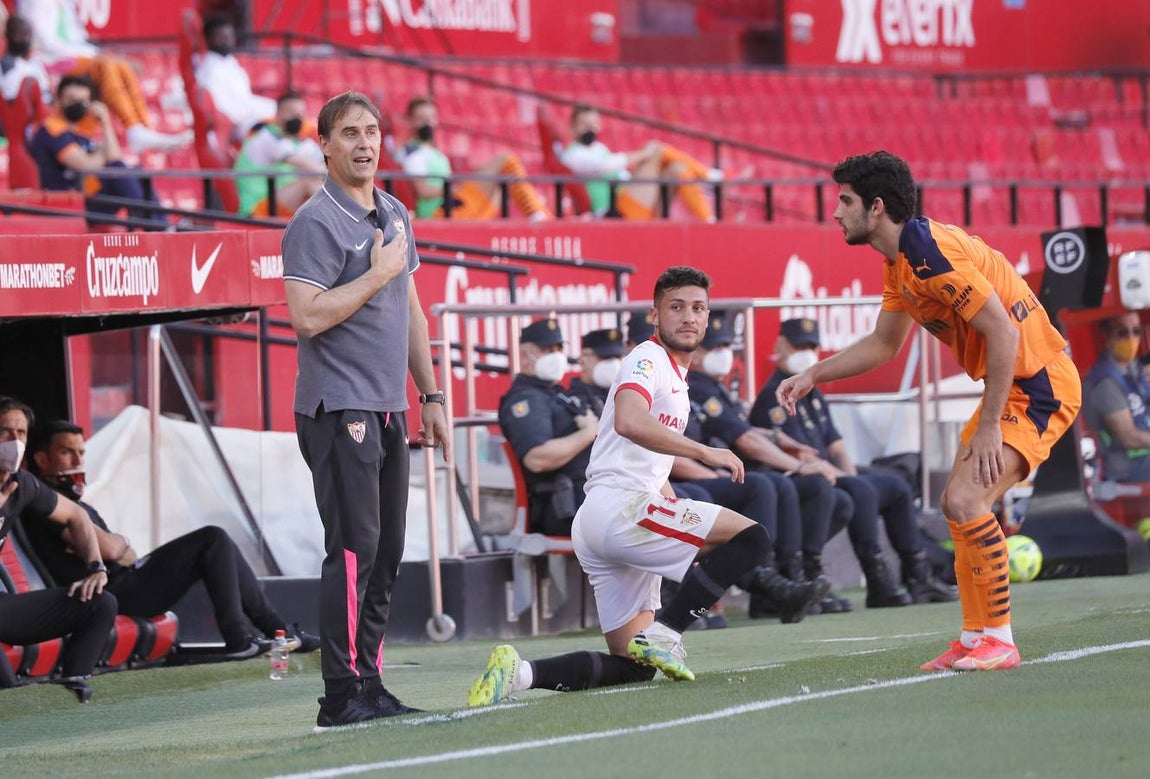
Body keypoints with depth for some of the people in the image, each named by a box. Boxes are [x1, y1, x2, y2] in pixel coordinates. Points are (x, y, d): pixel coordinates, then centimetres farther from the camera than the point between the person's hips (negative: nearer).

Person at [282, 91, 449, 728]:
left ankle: (369, 686, 12)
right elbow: (307, 317, -20)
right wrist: (378, 274, -14)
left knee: (385, 556, 8)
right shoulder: (315, 222, -10)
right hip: (338, 411, -8)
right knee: (354, 551, -12)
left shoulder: (395, 216, 16)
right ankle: (341, 696, -11)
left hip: (387, 411, 8)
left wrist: (430, 396, 20)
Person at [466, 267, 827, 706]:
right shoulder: (648, 361, -5)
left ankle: (520, 673, -6)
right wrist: (704, 452, -26)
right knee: (751, 537, -16)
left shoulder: (676, 378, 26)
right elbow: (629, 422, -27)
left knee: (633, 667, 7)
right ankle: (663, 635, -18)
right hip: (618, 508, -10)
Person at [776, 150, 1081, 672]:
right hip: (1011, 388, 11)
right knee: (959, 505, 12)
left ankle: (999, 642, -11)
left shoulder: (930, 252, -21)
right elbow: (884, 343, 26)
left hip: (1039, 385, -11)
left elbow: (1003, 330, -25)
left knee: (966, 501, -19)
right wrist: (812, 376, 19)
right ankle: (975, 640, 17)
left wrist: (989, 426, -23)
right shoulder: (899, 262, 11)